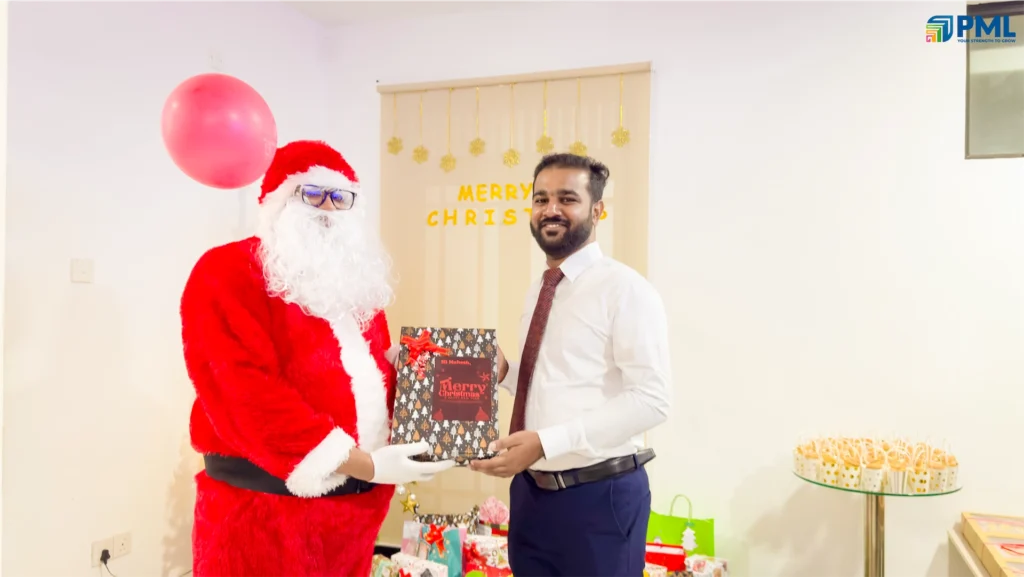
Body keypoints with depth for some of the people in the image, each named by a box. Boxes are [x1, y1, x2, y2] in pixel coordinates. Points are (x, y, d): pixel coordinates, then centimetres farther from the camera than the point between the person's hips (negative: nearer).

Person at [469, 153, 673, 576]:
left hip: (600, 497, -7)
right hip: (531, 492, 7)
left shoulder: (624, 288, -14)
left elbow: (651, 399, -21)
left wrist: (545, 441, -26)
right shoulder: (537, 293, 10)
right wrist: (504, 372, -2)